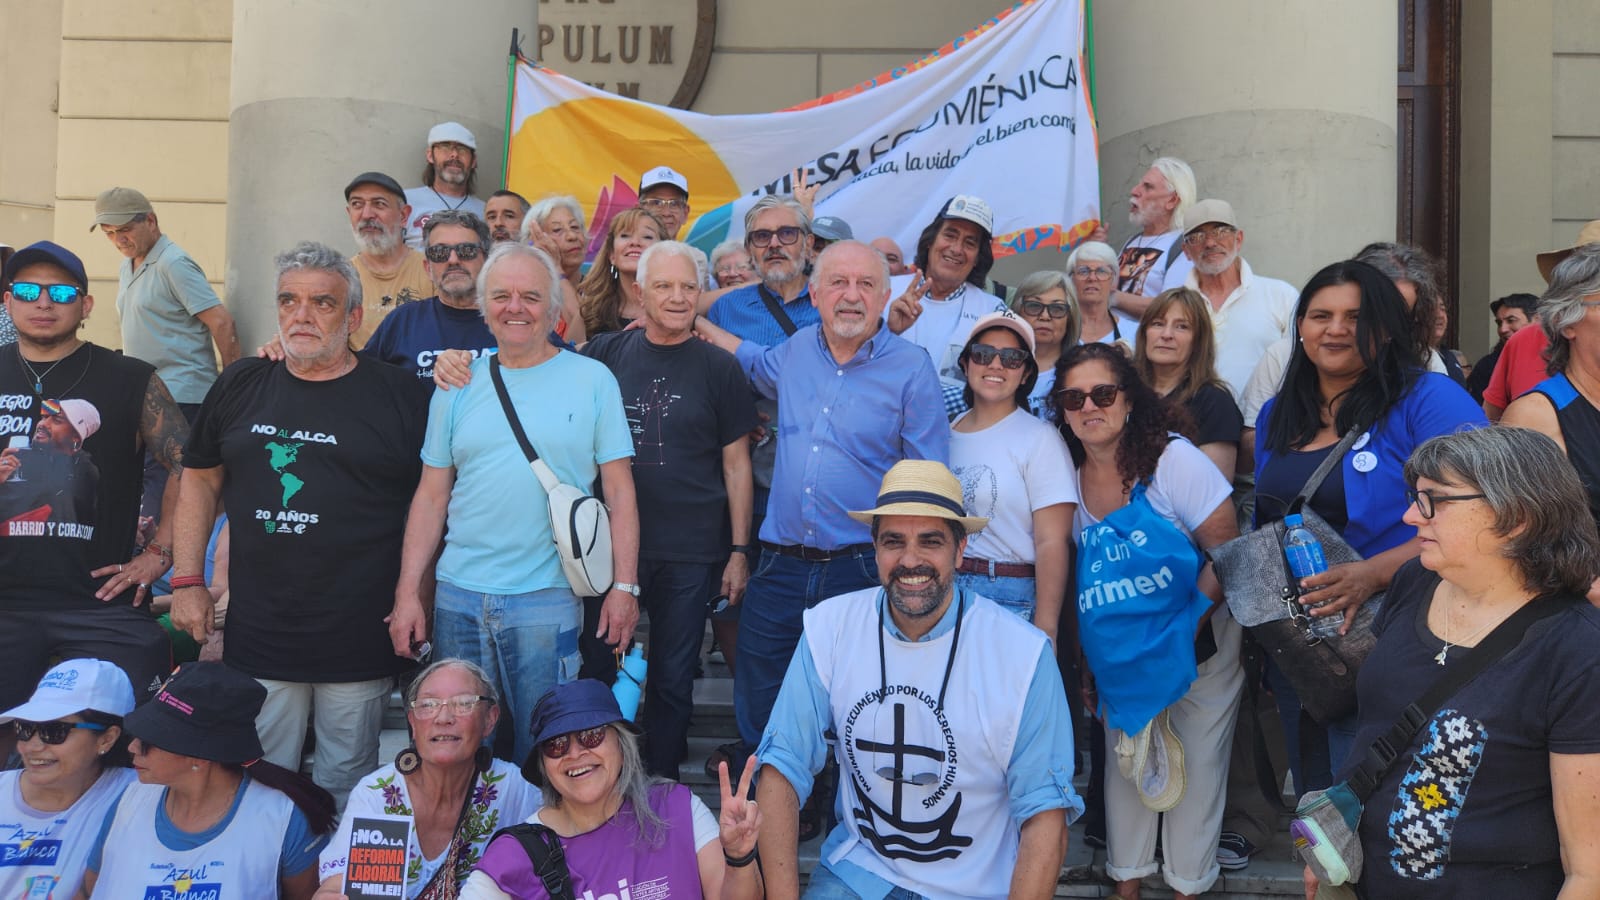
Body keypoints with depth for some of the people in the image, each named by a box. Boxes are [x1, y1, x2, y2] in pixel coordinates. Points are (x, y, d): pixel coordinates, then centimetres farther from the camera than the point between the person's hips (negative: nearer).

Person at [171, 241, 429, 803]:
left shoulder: (400, 395, -2)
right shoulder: (240, 386, 9)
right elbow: (200, 480, 16)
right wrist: (187, 581, 9)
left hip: (361, 642, -3)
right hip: (257, 634, 3)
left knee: (345, 788, 9)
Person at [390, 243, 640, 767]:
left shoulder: (592, 379, 1)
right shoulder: (458, 384, 9)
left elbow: (619, 491, 1)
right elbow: (431, 496, 11)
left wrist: (625, 586, -6)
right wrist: (407, 592, 5)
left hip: (548, 595, -3)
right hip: (458, 594, 3)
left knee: (542, 748, 5)